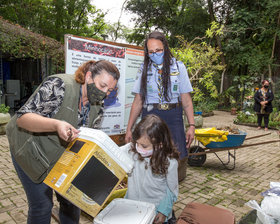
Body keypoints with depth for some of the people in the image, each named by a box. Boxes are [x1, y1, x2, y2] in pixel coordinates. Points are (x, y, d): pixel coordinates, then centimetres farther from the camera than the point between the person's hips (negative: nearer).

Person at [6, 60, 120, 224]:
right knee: (42, 204, -1)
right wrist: (56, 124, -45)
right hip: (32, 149, -5)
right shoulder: (59, 85, -27)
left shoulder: (97, 106, -7)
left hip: (63, 153, 6)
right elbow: (22, 118, -29)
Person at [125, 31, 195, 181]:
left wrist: (191, 126, -3)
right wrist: (129, 128, 9)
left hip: (173, 118, 0)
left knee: (178, 159, -6)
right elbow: (138, 101, 11)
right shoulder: (144, 69, 10)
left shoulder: (178, 67, 7)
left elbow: (186, 99, 6)